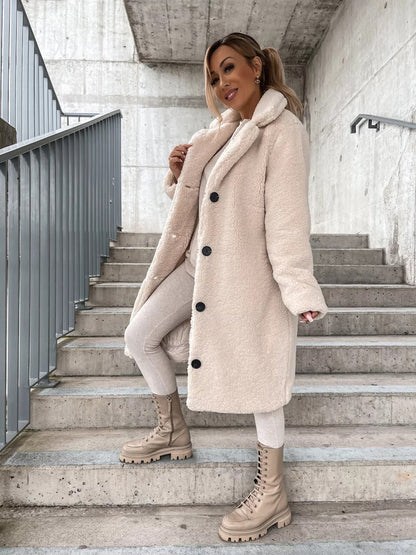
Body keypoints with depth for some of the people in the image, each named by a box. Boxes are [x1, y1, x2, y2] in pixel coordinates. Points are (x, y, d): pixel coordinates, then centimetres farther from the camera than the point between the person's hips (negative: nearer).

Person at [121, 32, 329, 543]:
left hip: (247, 270, -9)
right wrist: (179, 175, 0)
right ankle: (173, 432, 30)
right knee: (140, 336, 10)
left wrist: (299, 289, -22)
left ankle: (271, 494, 20)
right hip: (200, 261, 9)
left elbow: (288, 215, -18)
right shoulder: (223, 130, 16)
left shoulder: (282, 130, -9)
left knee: (256, 374, -1)